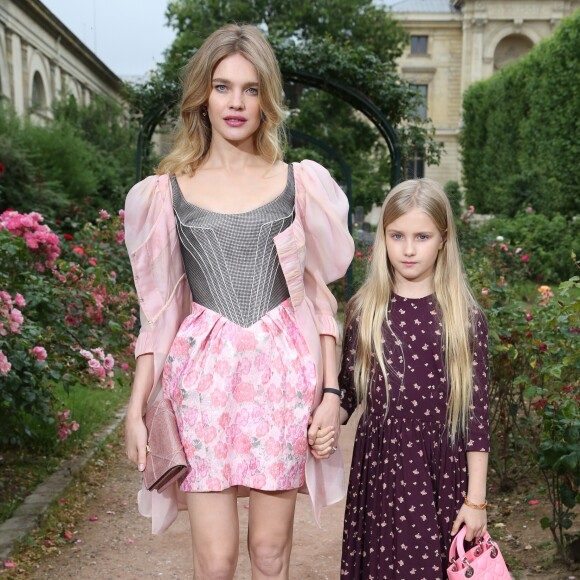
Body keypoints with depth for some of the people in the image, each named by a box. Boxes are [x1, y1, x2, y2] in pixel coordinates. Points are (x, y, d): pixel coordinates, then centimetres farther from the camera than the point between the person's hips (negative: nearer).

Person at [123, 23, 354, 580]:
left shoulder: (299, 184, 5)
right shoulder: (167, 192, 4)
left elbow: (321, 297, 7)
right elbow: (159, 309, 6)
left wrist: (331, 389, 0)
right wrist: (136, 407, 2)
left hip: (282, 370, 1)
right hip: (204, 372, 0)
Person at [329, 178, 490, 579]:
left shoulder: (466, 319, -4)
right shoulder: (363, 311, 0)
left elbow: (476, 412, -3)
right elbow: (348, 391, 7)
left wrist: (476, 498, -3)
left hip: (441, 473, -1)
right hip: (379, 468, 2)